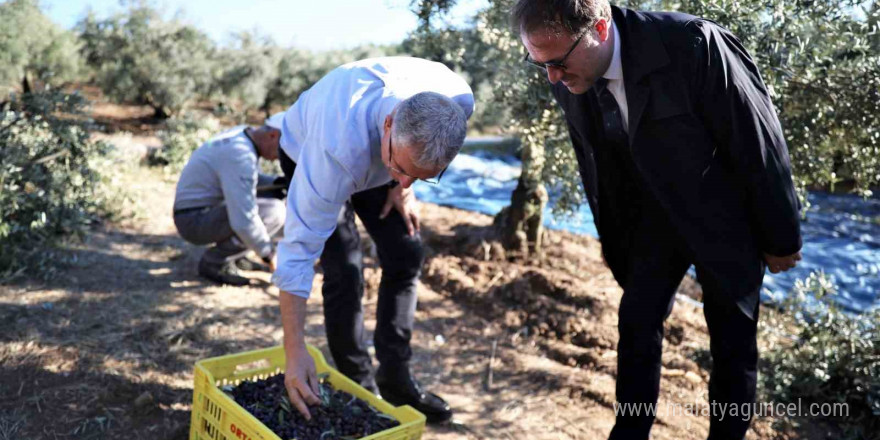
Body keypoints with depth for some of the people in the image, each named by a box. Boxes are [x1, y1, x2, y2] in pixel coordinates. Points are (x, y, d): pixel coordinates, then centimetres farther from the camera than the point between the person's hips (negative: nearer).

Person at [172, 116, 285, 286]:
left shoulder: (244, 134, 4)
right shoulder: (241, 155, -26)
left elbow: (248, 181, 21)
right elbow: (244, 221, -32)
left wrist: (277, 182, 1)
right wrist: (267, 253, -19)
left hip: (210, 210, 10)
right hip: (194, 220, -10)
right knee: (272, 212, -25)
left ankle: (234, 257, 10)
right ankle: (214, 261, -10)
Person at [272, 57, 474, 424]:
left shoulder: (457, 101, -34)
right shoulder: (338, 146, -47)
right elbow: (298, 249, -42)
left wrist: (405, 186, -9)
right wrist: (294, 351, -40)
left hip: (376, 156, 5)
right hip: (305, 151, -4)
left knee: (405, 256, -3)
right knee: (344, 273, -16)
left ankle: (395, 378, 12)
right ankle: (358, 386, 5)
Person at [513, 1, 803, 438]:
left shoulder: (693, 44, -30)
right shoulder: (570, 83, -13)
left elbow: (758, 141, -20)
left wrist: (781, 238, -10)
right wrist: (613, 239, 11)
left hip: (727, 217, -3)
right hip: (654, 216, 4)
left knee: (733, 342, 6)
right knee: (636, 324, 2)